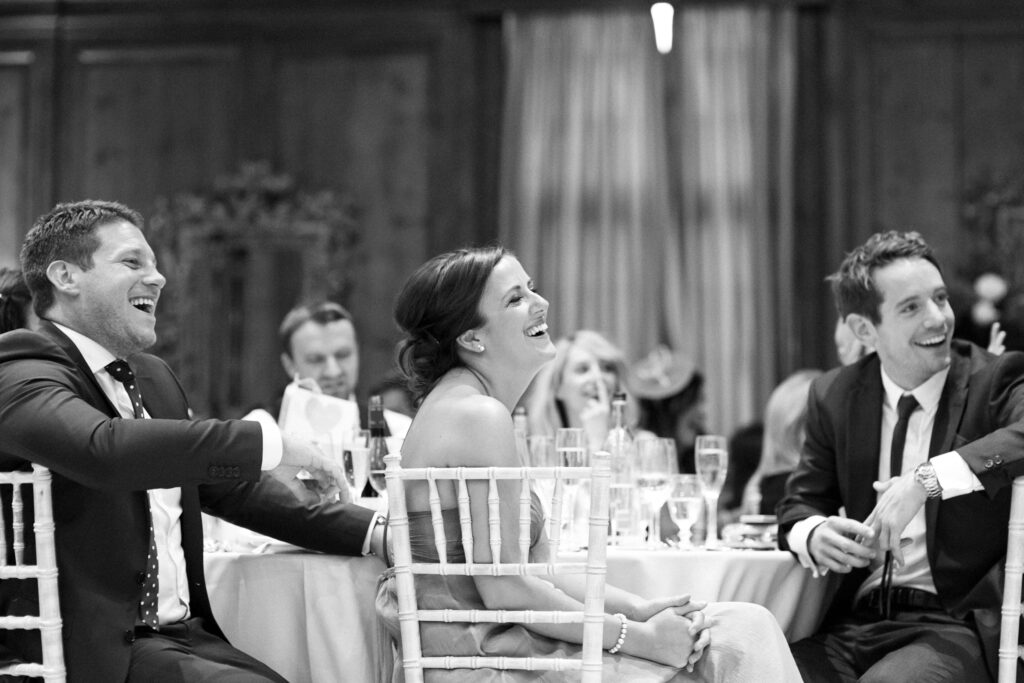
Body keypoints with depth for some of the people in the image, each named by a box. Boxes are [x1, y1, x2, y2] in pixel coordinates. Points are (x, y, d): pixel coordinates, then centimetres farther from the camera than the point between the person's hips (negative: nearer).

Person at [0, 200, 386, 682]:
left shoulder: (154, 378, 19)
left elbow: (234, 487, 21)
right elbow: (103, 448, -29)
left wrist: (374, 533, 9)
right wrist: (268, 443, -26)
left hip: (186, 636, 8)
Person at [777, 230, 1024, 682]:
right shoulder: (834, 396, 11)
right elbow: (801, 503, 17)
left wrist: (930, 478, -30)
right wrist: (813, 535, -7)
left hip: (960, 625, -4)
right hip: (853, 623, 4)